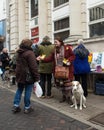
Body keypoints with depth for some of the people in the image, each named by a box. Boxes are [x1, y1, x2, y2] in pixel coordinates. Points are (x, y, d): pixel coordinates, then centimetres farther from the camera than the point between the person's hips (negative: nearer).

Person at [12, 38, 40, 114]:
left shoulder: (19, 53, 10)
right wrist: (36, 77, -17)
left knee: (19, 90, 18)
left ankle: (16, 106, 18)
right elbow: (33, 67, -20)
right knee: (28, 91, 3)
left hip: (19, 75, 8)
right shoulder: (30, 53, -16)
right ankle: (27, 107, 12)